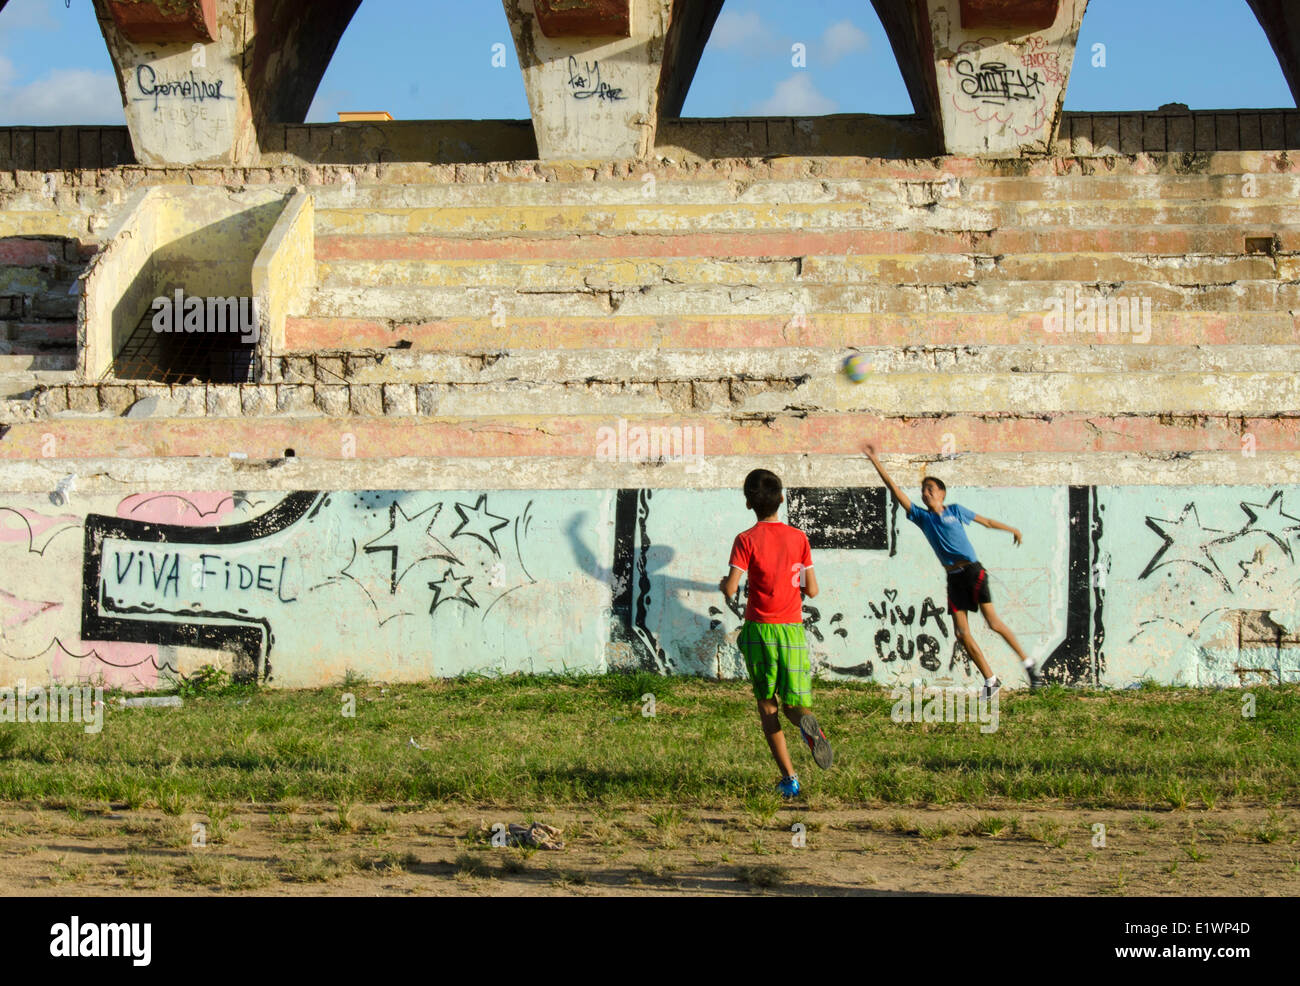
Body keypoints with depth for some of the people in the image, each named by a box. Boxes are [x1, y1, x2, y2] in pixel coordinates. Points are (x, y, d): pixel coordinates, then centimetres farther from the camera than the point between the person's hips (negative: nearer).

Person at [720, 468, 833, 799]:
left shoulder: (746, 540, -7)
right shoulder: (798, 538, 1)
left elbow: (730, 589, -14)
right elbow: (812, 590, 3)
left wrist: (723, 584, 10)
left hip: (759, 630, -2)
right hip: (792, 631, 2)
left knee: (767, 706, 9)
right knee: (793, 703, 9)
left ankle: (789, 777, 0)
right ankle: (807, 722, -30)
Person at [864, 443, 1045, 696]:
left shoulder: (954, 510, 5)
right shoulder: (922, 517, 10)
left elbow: (985, 521, 18)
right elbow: (895, 490, 6)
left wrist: (1011, 529, 23)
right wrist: (875, 461, 2)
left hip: (972, 571, -4)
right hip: (953, 578, 4)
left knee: (992, 622, -13)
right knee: (962, 634, -3)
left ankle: (1029, 664, -2)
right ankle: (990, 681, 5)